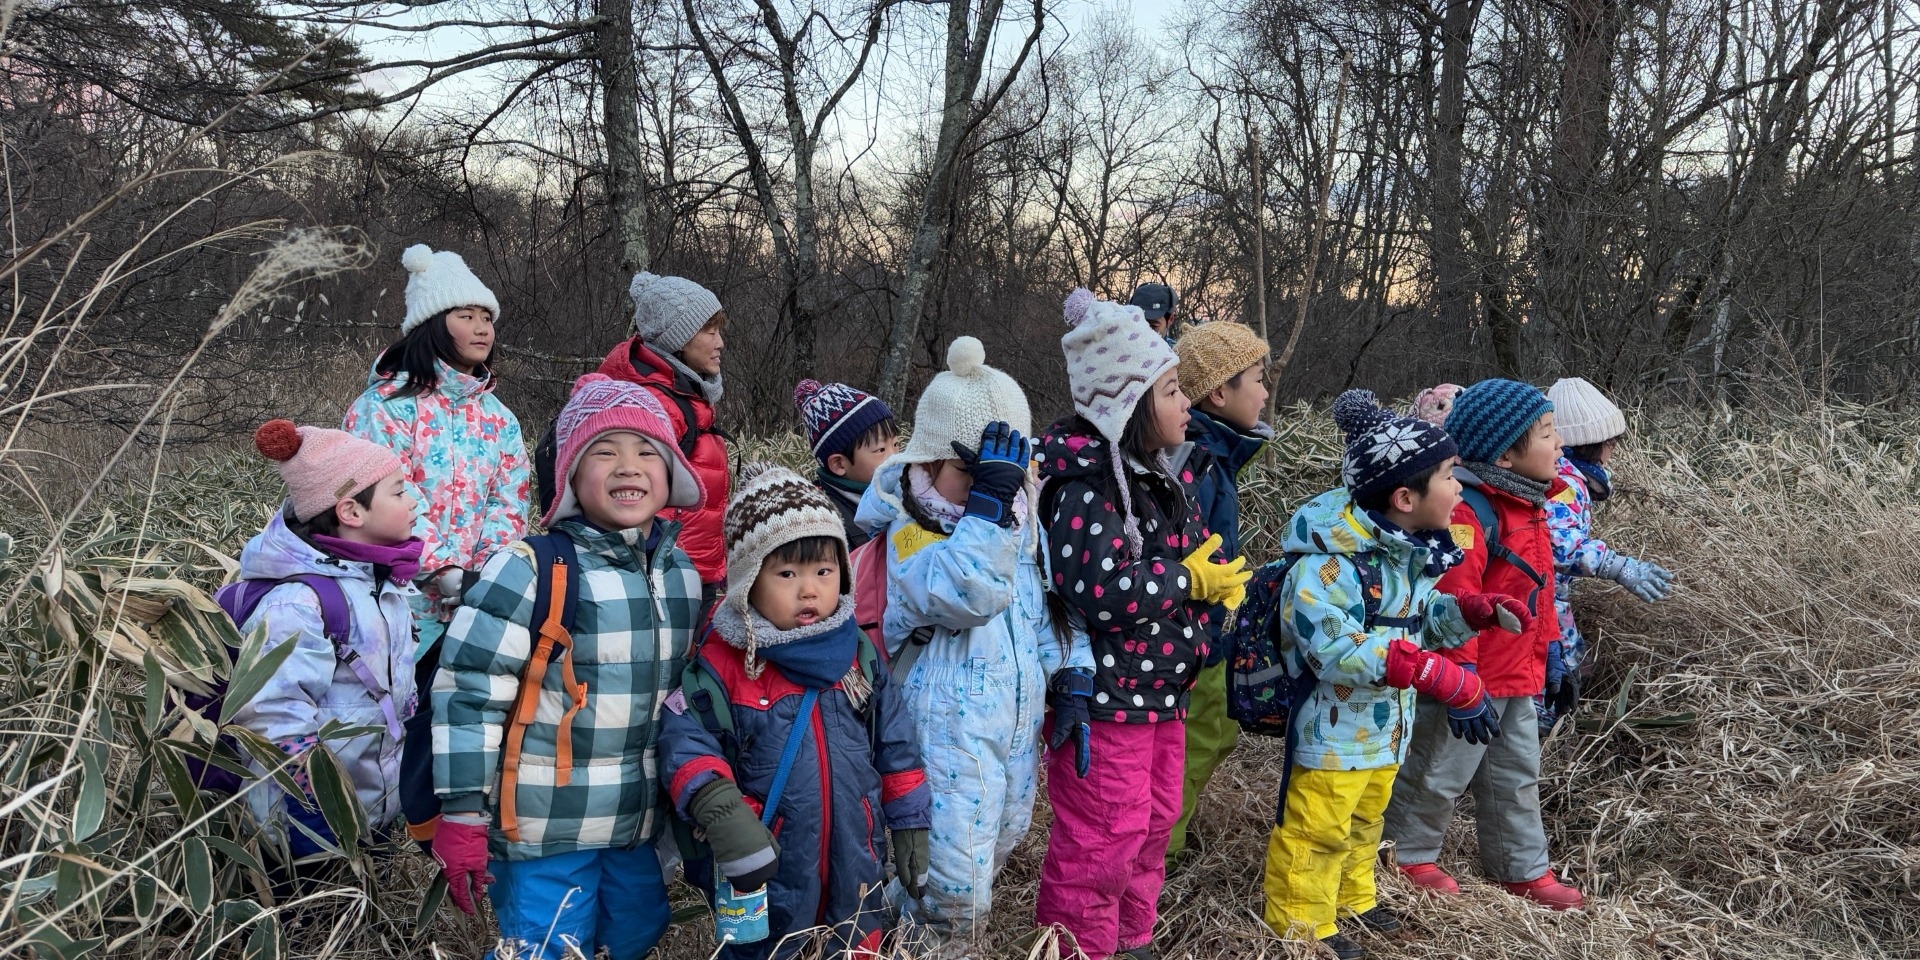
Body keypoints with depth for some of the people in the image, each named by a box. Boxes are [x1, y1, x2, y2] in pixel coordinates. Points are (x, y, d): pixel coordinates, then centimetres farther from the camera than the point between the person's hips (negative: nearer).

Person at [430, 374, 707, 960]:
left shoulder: (681, 574, 4)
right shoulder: (532, 571, -17)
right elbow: (468, 692, -14)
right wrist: (462, 818, -13)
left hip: (639, 824, 6)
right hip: (544, 827, -6)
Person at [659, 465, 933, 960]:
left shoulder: (860, 653, 1)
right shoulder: (723, 663, -11)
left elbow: (894, 743, 7)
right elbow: (684, 739, -13)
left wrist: (910, 824, 7)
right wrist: (718, 807, -29)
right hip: (763, 874, -3)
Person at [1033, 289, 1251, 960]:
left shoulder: (1164, 476, 9)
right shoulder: (1086, 484, -22)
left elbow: (1199, 555, 17)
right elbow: (1100, 591, -31)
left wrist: (1221, 579, -7)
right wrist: (1189, 582, -18)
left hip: (1160, 688, 10)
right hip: (1104, 695, -10)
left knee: (1152, 824, 21)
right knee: (1102, 843, 0)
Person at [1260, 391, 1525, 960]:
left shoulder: (1414, 552, 3)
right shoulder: (1331, 560, -28)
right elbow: (1334, 649, -35)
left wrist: (1475, 612, -2)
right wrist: (1429, 672, -39)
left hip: (1388, 723, 9)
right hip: (1335, 724, -9)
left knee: (1364, 821, 26)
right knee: (1317, 831, 4)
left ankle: (1352, 900, 46)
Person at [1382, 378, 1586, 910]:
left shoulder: (1527, 504, 7)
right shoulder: (1469, 511, -26)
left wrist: (1548, 647, 20)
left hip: (1517, 677, 10)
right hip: (1471, 681, -10)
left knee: (1516, 775, 20)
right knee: (1440, 773, 8)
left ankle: (1523, 869, 35)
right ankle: (1408, 855, 28)